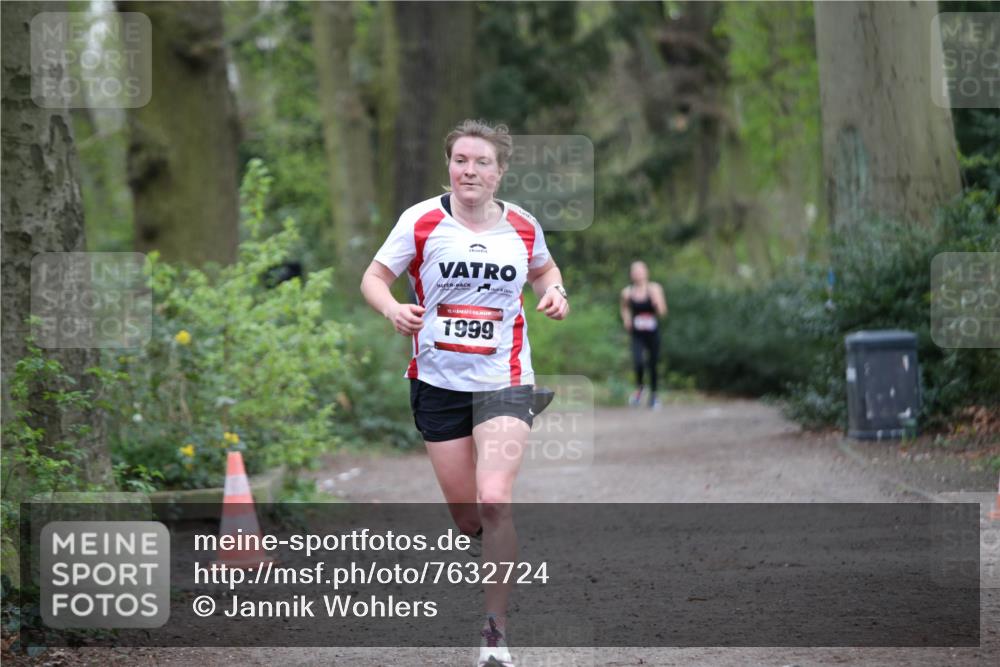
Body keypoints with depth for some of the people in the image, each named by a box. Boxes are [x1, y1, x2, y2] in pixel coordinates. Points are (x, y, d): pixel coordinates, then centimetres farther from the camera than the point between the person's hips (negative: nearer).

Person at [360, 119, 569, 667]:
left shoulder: (523, 226, 0)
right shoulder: (422, 221, -6)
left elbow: (542, 268, 20)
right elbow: (374, 277, -2)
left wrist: (553, 290, -2)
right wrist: (393, 310, -24)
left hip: (503, 381, -1)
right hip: (438, 380, 1)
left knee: (494, 501, -18)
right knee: (464, 513, 7)